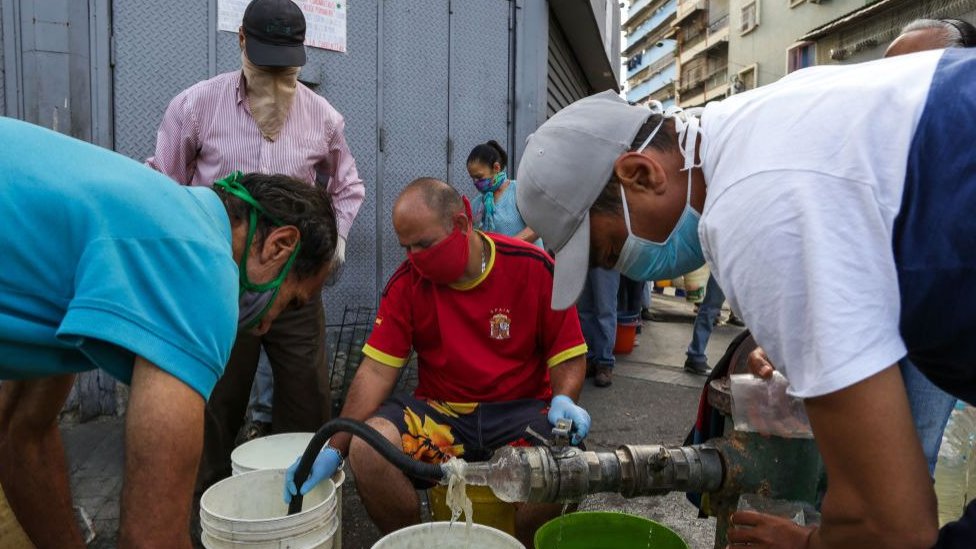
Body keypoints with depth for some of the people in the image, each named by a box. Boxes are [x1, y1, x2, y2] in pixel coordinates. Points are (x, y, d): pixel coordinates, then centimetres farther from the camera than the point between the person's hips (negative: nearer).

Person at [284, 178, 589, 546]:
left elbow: (568, 354, -1)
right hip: (439, 412, 2)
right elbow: (377, 369, -5)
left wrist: (564, 400, -21)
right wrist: (334, 449, -13)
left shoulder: (533, 268, -8)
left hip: (521, 409, -1)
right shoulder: (407, 282, -3)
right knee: (367, 449, -24)